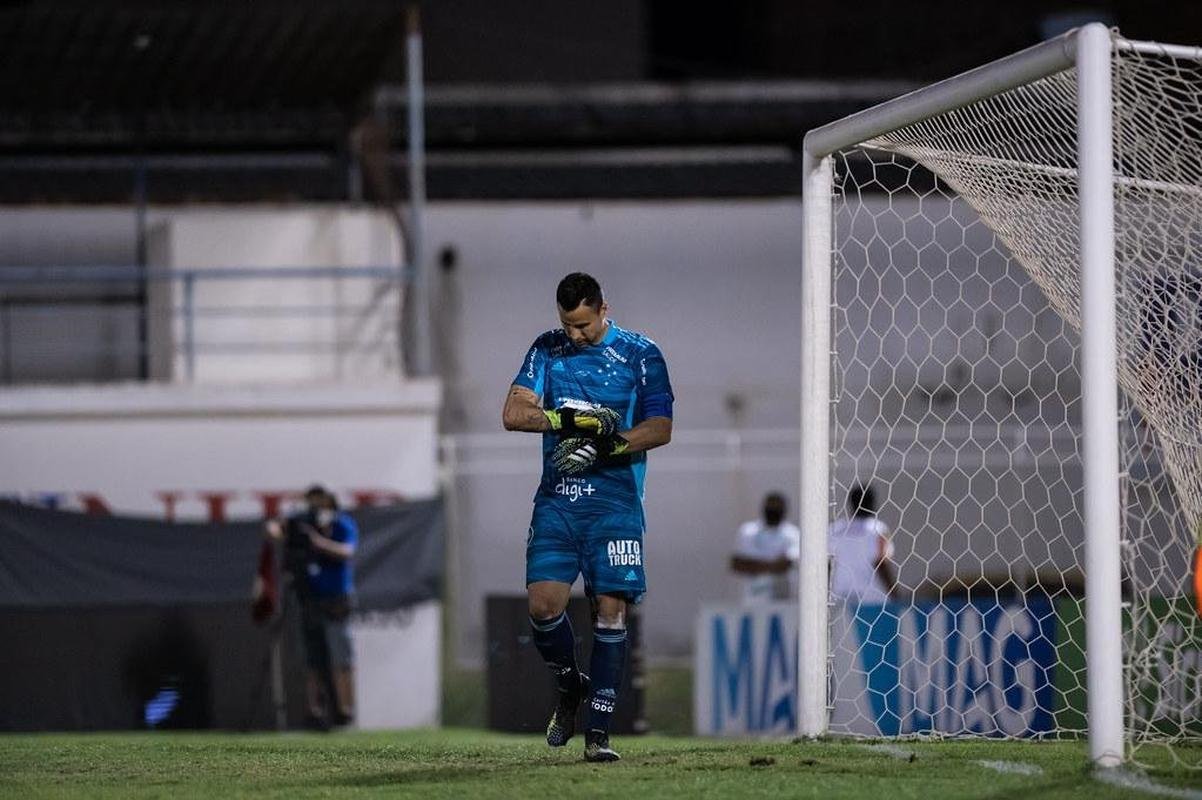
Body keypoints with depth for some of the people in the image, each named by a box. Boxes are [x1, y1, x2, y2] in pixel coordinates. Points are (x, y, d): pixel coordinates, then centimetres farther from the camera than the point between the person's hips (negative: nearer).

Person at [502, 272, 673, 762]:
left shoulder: (640, 355, 2)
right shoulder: (546, 350, 10)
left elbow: (660, 428, -4)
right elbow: (513, 414, 1)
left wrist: (608, 444, -20)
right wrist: (569, 418, -15)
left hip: (614, 500, -2)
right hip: (556, 498, 3)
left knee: (610, 609, -9)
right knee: (543, 604, -9)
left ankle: (598, 731, -6)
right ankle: (570, 686, 19)